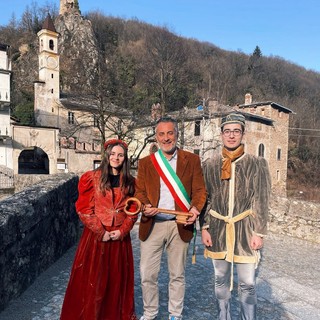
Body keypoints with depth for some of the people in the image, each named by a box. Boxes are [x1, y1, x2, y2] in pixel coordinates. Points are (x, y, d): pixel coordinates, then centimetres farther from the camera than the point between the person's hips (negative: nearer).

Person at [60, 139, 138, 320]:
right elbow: (84, 209, -6)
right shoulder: (92, 178, -3)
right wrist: (101, 232, -12)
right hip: (95, 235, -2)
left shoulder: (130, 182, 6)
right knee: (92, 279, 5)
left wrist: (122, 231, -8)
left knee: (118, 279, 13)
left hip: (120, 237, 3)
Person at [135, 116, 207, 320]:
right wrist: (145, 206, -17)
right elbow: (139, 191, 4)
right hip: (152, 225, 1)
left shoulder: (192, 160, 3)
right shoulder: (145, 162, 6)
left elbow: (200, 189, 0)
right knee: (147, 275, 9)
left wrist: (195, 208, -19)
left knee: (177, 274, 14)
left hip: (180, 225, -1)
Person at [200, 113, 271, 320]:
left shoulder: (257, 164, -2)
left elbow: (261, 202, -3)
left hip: (245, 230, -2)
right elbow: (205, 199, 5)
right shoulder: (210, 165, 3)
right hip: (218, 230, 2)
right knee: (221, 280, 16)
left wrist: (259, 233, -6)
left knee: (248, 284, 5)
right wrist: (204, 227, 1)